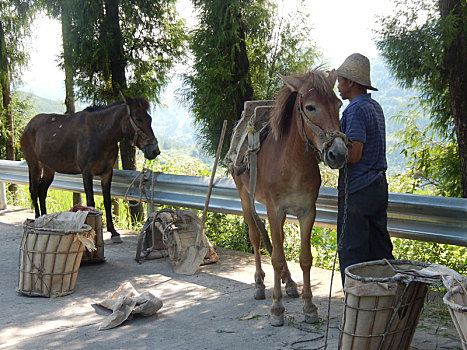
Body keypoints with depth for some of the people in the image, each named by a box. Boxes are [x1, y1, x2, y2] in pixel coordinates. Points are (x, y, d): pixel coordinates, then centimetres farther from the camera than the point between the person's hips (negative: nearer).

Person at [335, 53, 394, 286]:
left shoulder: (355, 110, -16)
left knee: (351, 253, 0)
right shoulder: (375, 107, 14)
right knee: (380, 250, 15)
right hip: (379, 187, 9)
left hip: (356, 190, -9)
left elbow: (353, 154, -25)